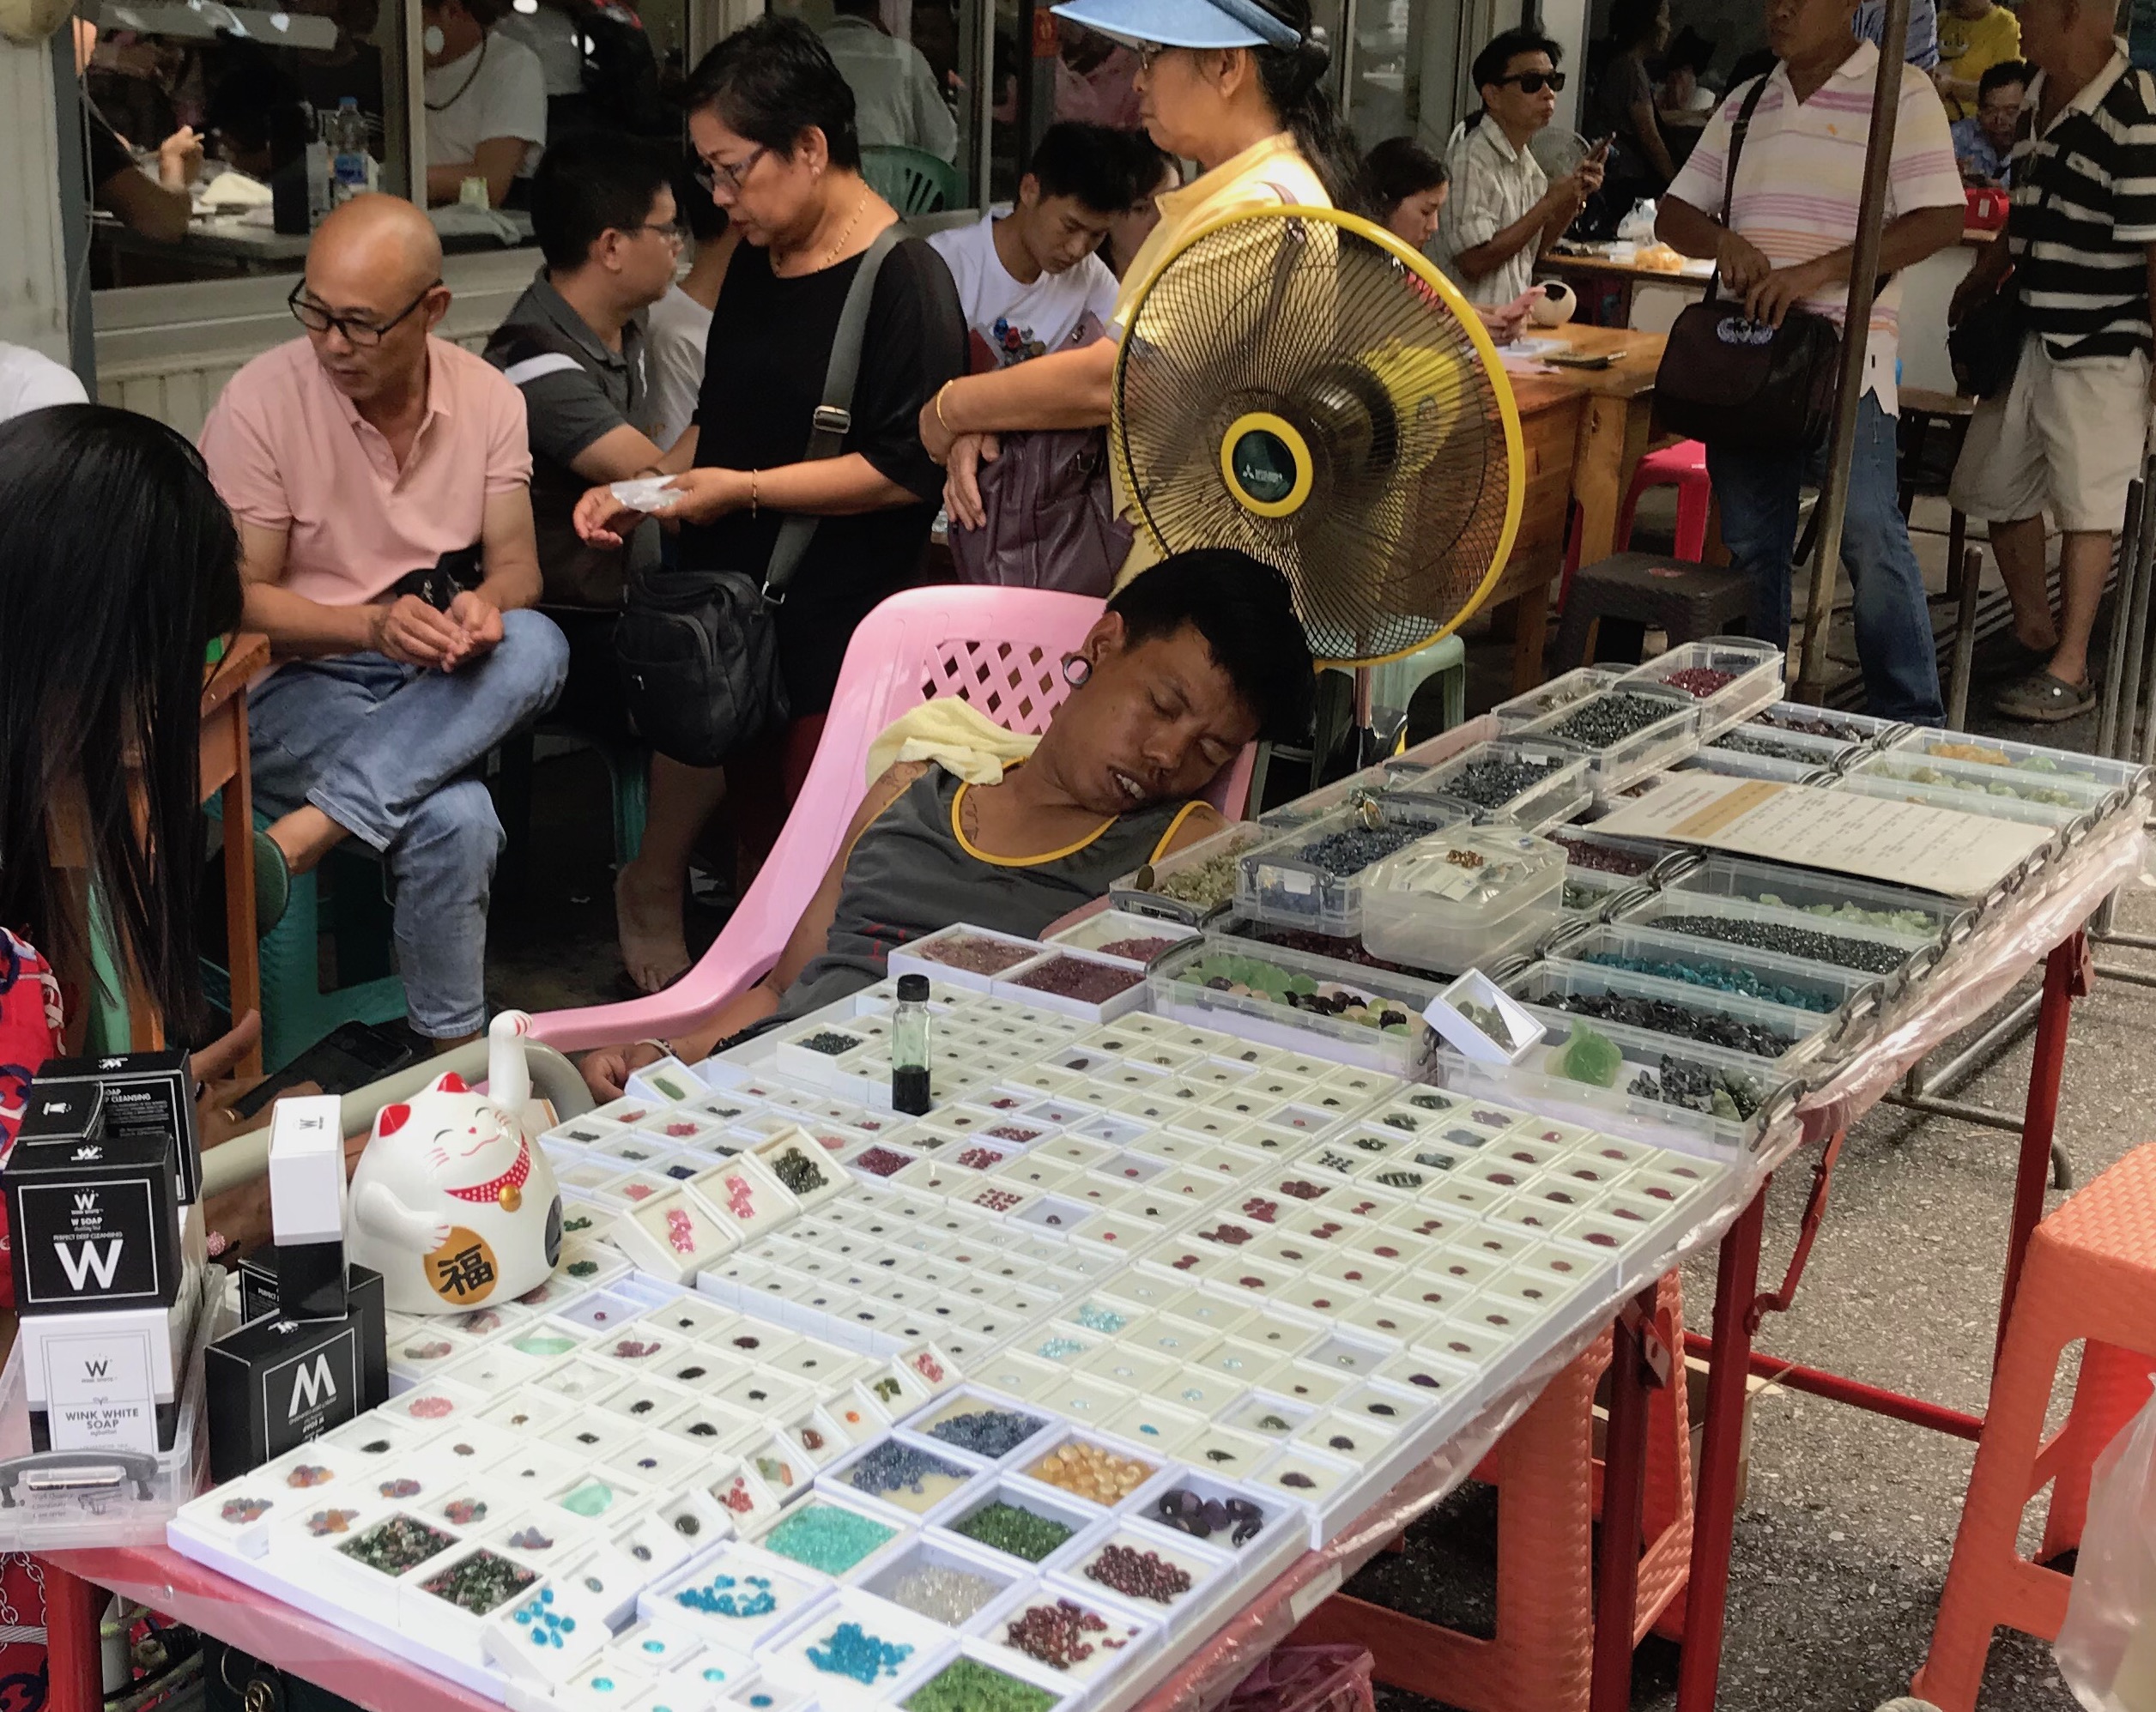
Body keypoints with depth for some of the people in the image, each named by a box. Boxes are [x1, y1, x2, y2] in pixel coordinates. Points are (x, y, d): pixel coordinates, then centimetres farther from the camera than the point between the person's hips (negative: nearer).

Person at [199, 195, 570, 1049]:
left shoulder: (486, 397, 1)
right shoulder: (260, 402, -9)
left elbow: (516, 563, 2)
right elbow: (238, 597, -9)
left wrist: (485, 606, -24)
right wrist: (375, 625, -26)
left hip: (436, 680, 4)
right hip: (295, 682, -4)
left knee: (536, 645, -32)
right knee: (454, 819, -34)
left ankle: (297, 837, -35)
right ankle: (454, 1049, -16)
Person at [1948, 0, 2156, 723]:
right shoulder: (2037, 101, 8)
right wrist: (1972, 292, 23)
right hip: (2029, 336, 9)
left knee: (2087, 504, -1)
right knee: (1996, 485, 14)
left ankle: (2070, 669, 7)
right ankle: (2034, 629, 31)